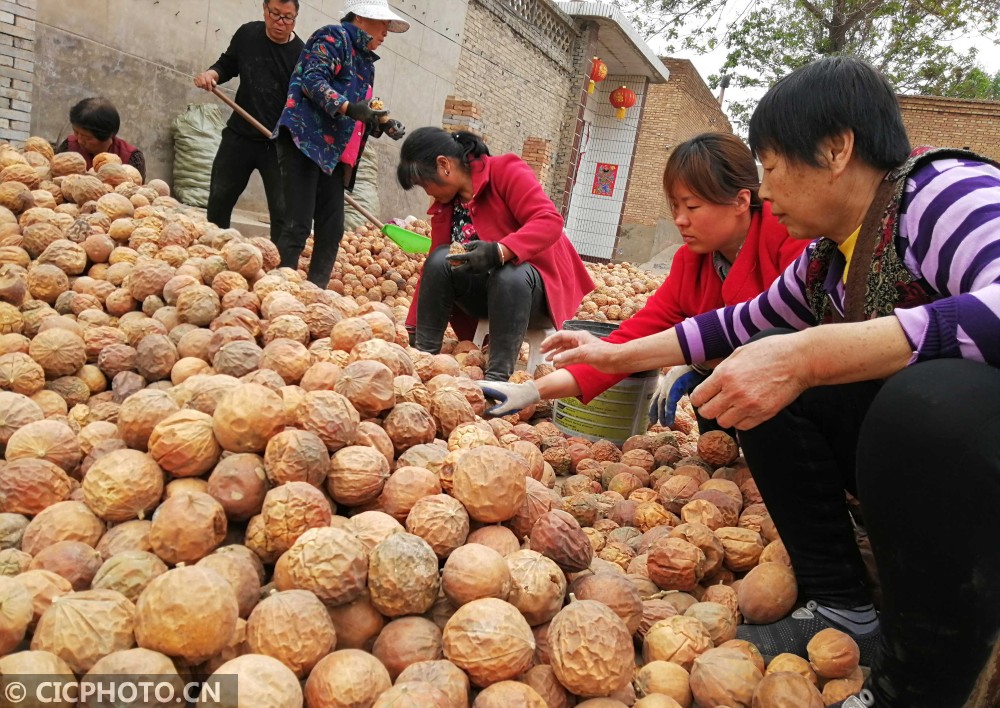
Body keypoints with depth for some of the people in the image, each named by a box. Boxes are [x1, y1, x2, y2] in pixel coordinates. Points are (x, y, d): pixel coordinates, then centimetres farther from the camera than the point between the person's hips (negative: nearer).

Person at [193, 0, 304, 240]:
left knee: (283, 211, -8)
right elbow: (228, 65, 16)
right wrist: (212, 73, -5)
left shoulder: (301, 55, -13)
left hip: (279, 144, -4)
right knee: (219, 200, 13)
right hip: (239, 135, 5)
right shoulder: (247, 33, 1)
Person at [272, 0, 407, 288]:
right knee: (297, 225, -14)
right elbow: (313, 80, -14)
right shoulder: (334, 37, 0)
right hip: (305, 142, -9)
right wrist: (348, 107, -27)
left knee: (332, 229, 3)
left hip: (334, 155, 9)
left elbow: (361, 114, 26)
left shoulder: (365, 62, 25)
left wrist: (384, 125, 7)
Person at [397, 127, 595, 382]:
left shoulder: (506, 170, -13)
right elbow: (433, 268, 6)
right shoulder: (443, 205, 5)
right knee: (440, 259, -19)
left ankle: (498, 377, -39)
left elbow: (550, 220, -26)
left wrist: (499, 252, -40)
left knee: (509, 272, -37)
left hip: (537, 289, -5)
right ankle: (423, 355, -21)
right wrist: (412, 328, 3)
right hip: (484, 292, 6)